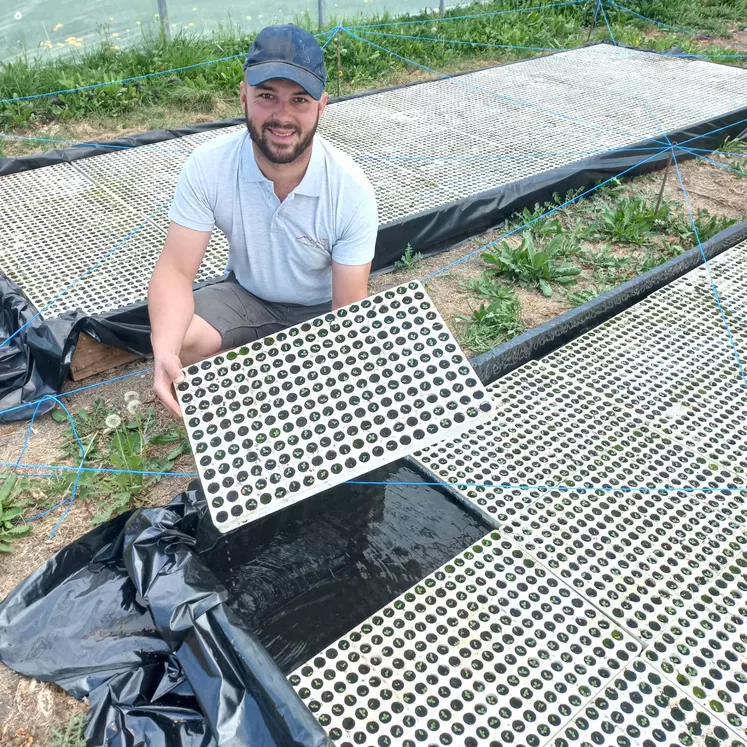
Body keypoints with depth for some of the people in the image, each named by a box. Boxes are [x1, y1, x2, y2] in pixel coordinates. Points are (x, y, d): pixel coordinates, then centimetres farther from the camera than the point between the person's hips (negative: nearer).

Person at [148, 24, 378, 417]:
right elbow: (176, 269, -24)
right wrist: (164, 350, -44)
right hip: (247, 296, 1)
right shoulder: (207, 167, -23)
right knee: (178, 344, -25)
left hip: (321, 309, -1)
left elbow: (350, 308, -22)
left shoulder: (352, 190, -26)